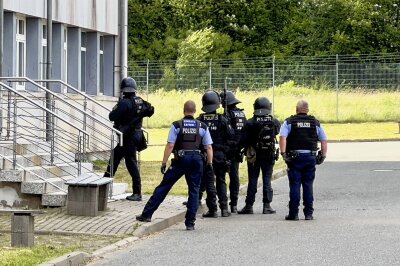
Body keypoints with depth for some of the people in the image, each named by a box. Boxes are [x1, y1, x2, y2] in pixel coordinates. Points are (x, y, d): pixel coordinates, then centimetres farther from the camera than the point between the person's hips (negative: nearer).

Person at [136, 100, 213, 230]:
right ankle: (190, 222, 3)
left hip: (180, 160, -2)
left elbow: (170, 146, -6)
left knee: (163, 187, 3)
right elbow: (209, 147, 3)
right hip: (196, 160, 2)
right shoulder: (202, 127, 5)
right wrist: (210, 163, 10)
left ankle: (147, 214, 4)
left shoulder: (176, 125, -1)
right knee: (194, 191, 7)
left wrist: (164, 163, -3)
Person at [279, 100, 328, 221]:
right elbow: (324, 141, 8)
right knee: (308, 185, 7)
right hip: (310, 157, 2)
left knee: (294, 186, 0)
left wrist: (283, 153, -14)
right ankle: (308, 213, 7)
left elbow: (282, 137, -13)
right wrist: (323, 156, 12)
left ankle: (293, 213, -1)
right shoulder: (315, 123, 10)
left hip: (295, 157, -2)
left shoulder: (289, 122, 2)